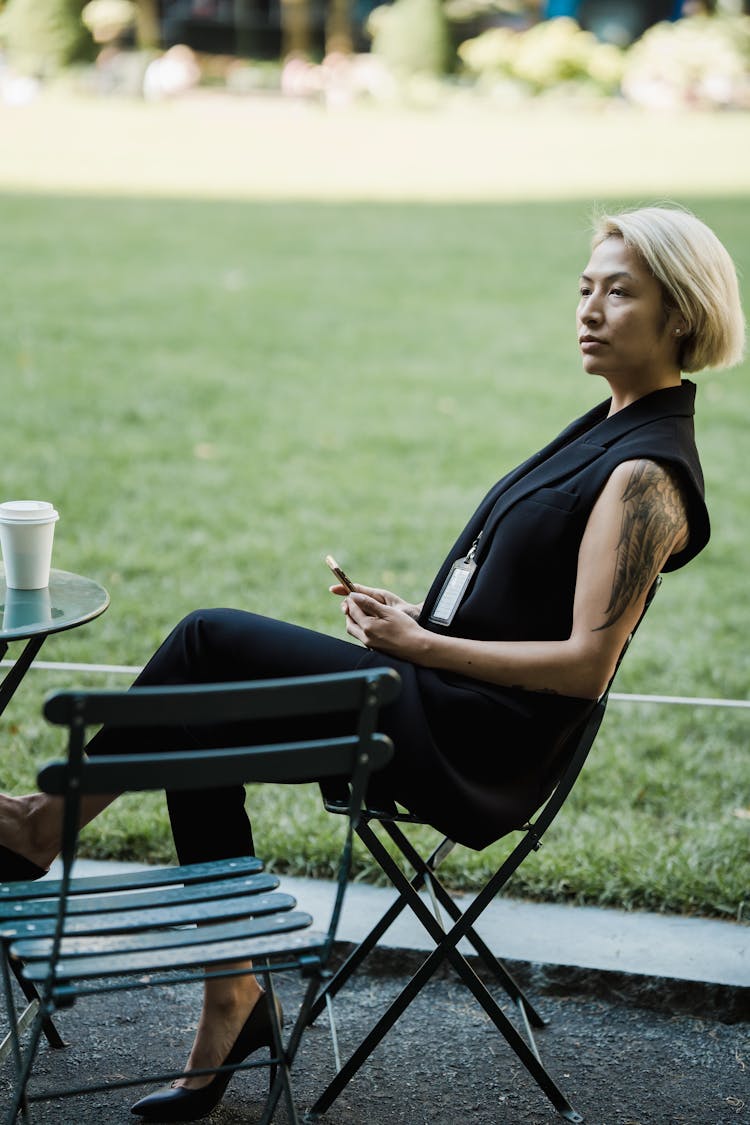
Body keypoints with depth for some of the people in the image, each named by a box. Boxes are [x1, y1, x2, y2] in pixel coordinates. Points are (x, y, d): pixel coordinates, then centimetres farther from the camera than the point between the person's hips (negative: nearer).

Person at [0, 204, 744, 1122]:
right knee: (197, 717, 0)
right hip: (447, 705, 10)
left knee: (210, 641, -16)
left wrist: (419, 644, -15)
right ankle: (232, 1000, 7)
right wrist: (412, 621, 6)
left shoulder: (646, 475, -16)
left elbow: (585, 665, -20)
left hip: (476, 748, -10)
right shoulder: (610, 428, 13)